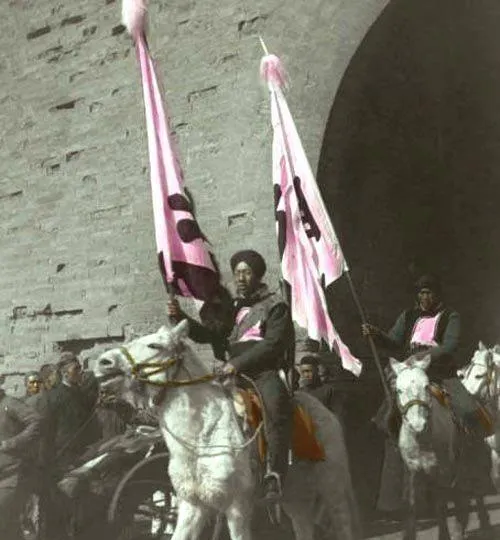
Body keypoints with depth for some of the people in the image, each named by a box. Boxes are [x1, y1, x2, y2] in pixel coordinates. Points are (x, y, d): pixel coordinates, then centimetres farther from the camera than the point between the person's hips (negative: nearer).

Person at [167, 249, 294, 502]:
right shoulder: (233, 308, 25)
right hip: (235, 374, 7)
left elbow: (273, 344, -7)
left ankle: (275, 473, -39)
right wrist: (180, 318, 4)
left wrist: (238, 363, -17)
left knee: (276, 403, -36)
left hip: (265, 372, -7)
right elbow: (210, 335, 19)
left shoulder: (275, 305, 6)